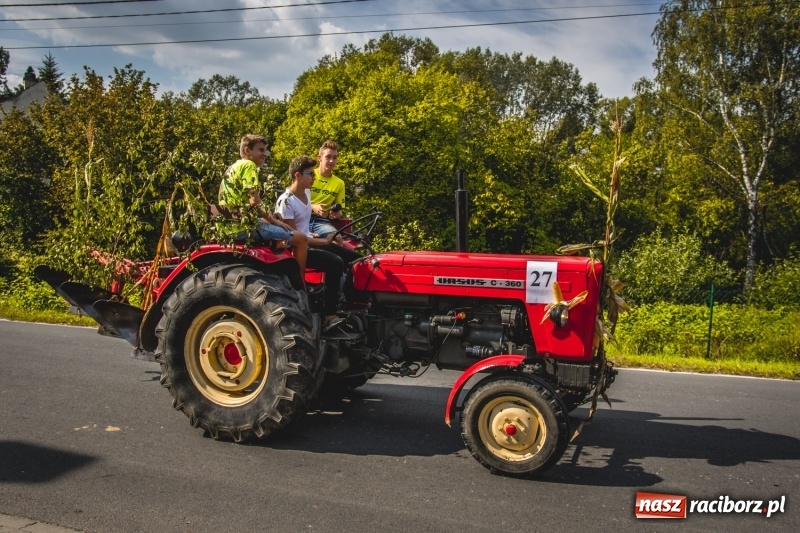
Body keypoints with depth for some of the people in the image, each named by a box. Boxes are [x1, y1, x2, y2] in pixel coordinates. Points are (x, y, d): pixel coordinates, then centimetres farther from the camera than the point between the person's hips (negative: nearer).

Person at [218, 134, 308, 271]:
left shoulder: (233, 167, 20)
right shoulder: (249, 165, -9)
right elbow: (254, 202, -19)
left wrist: (272, 220, 15)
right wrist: (275, 221, -7)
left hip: (230, 225, 10)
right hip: (244, 226, -10)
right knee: (301, 239, -10)